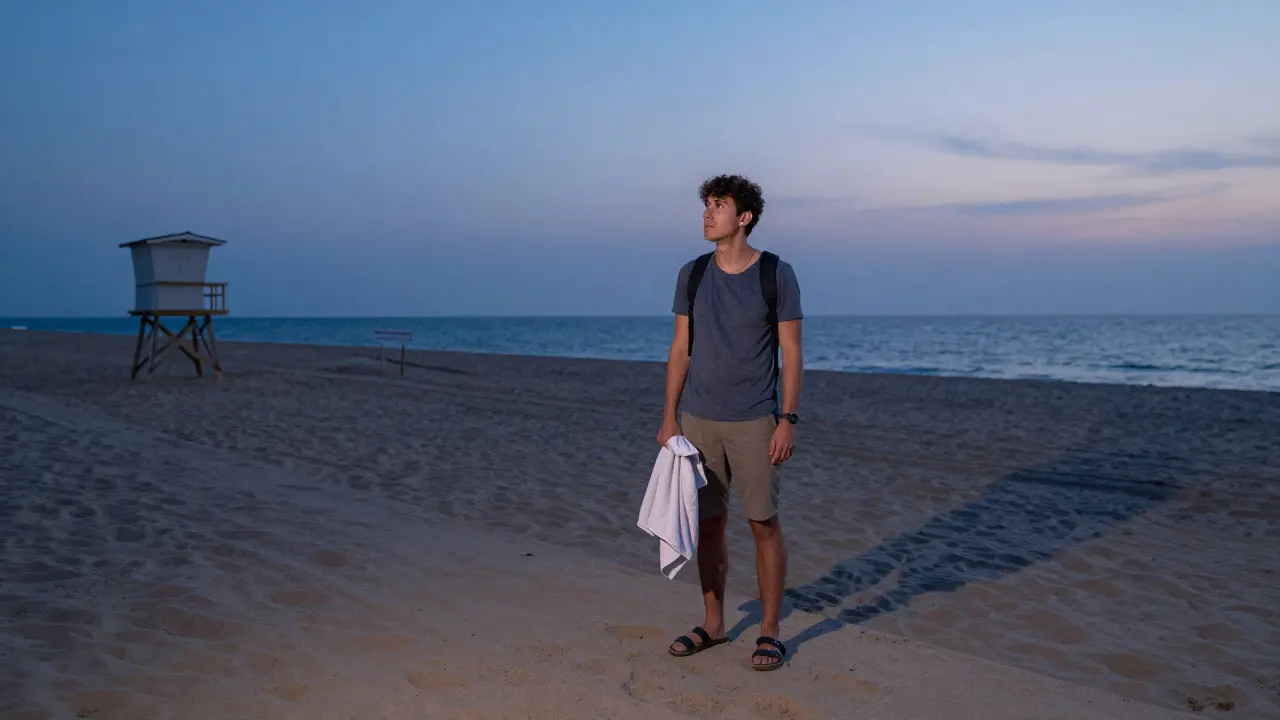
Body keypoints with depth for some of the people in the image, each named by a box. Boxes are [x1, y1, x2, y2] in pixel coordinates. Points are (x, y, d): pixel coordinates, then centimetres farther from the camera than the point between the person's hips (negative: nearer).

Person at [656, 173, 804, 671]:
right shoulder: (692, 274, 6)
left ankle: (769, 632, 15)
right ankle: (714, 624, 24)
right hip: (698, 420, 3)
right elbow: (680, 349, 9)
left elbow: (792, 353, -3)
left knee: (764, 523, 1)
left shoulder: (777, 274, -4)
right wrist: (669, 417, 4)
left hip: (754, 422, -3)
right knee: (708, 523, 10)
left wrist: (788, 420, -10)